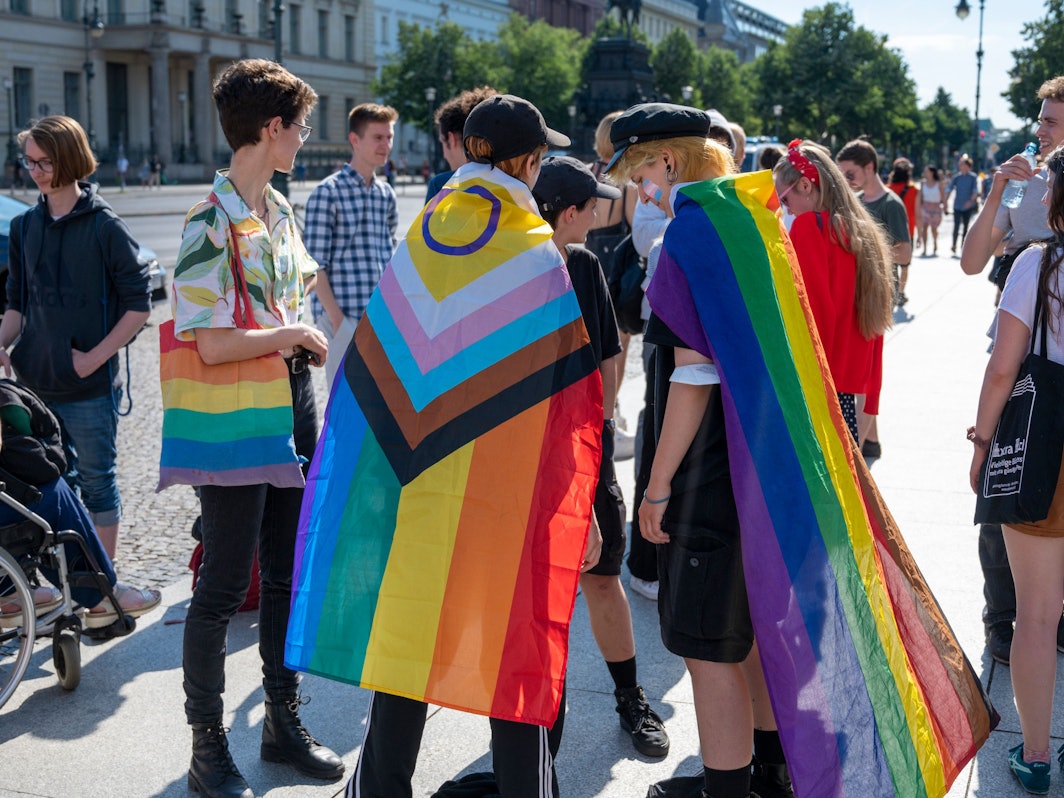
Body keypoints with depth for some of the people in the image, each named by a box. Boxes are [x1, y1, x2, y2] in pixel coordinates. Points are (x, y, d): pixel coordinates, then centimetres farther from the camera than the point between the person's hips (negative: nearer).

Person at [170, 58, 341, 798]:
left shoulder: (281, 212, 10)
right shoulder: (211, 223, -16)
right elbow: (213, 344, -22)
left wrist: (305, 341, 10)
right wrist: (297, 334, -11)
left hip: (292, 411, 8)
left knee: (288, 575, 15)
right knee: (223, 587, 2)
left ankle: (284, 722, 30)